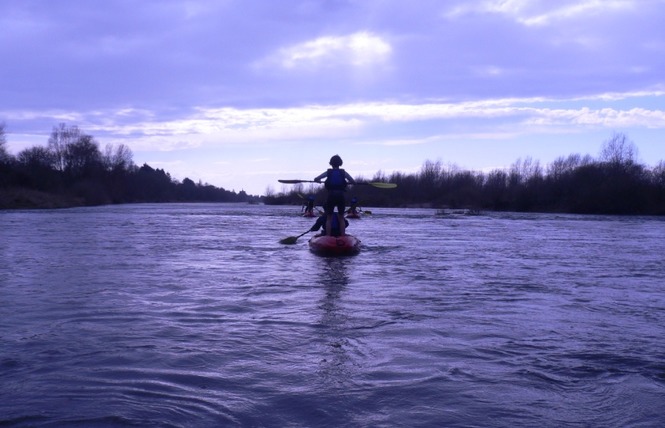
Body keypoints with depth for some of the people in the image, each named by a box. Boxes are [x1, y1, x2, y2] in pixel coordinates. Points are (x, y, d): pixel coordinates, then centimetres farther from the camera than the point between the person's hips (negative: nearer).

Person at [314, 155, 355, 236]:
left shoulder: (328, 172, 3)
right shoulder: (343, 172, 5)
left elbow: (316, 179, -3)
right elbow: (353, 182, 0)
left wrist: (319, 181, 20)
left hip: (331, 196, -1)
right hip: (341, 196, 1)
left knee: (329, 218, 8)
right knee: (341, 218, 11)